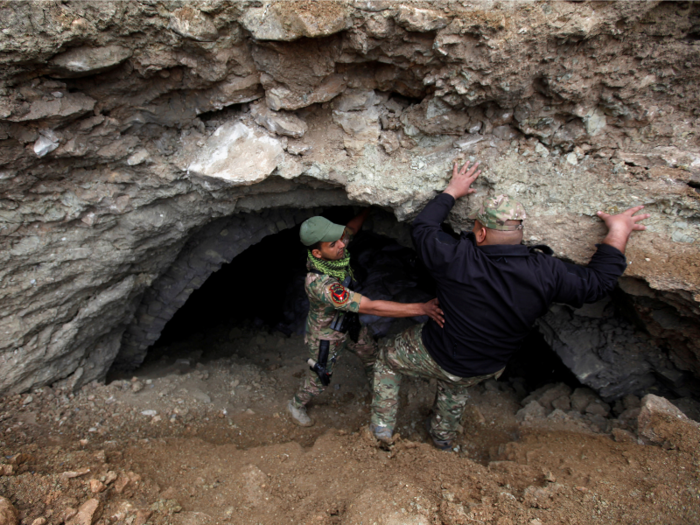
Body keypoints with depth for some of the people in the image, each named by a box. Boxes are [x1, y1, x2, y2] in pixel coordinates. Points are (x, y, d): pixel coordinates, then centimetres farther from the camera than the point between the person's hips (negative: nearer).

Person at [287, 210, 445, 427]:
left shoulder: (333, 251, -24)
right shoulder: (320, 284, -46)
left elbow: (351, 228, 0)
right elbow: (371, 307, -48)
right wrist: (421, 308, -50)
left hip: (349, 322, 7)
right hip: (327, 334, -7)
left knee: (371, 352, 26)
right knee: (319, 378, 18)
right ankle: (296, 405, 50)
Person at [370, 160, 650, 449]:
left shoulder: (456, 258, -31)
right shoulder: (546, 272, -25)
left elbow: (422, 227, -13)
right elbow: (599, 282, -9)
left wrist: (451, 192, -1)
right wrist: (618, 235, 1)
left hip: (433, 355, -4)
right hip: (484, 369, 4)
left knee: (387, 358, 24)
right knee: (455, 387, 38)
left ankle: (383, 427, 34)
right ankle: (443, 436, 62)